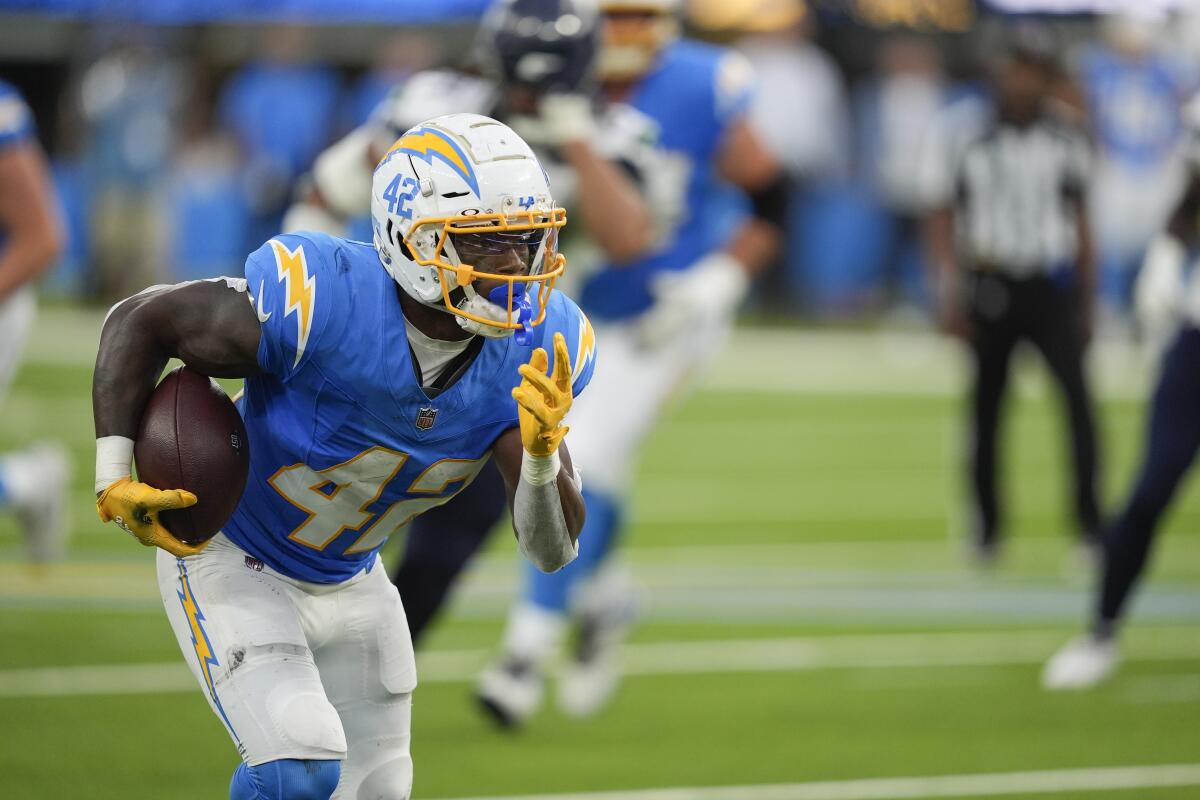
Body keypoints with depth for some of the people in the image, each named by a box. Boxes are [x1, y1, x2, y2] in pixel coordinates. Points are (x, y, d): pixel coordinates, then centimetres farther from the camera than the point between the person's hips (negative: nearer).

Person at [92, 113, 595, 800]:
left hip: (349, 584, 6)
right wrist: (116, 475, -25)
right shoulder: (321, 305, -33)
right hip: (234, 563, -6)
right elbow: (142, 320, -18)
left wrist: (543, 454, -37)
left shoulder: (534, 352, -17)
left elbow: (553, 550, -17)